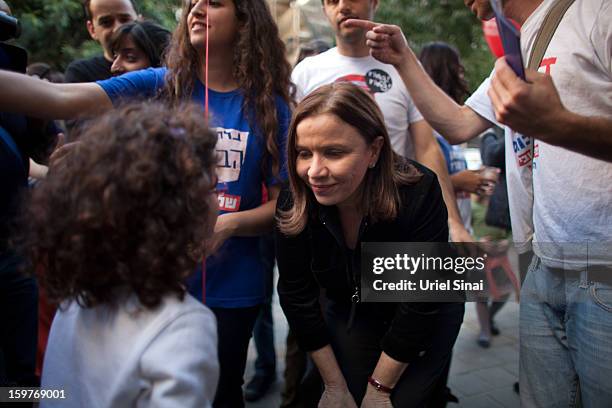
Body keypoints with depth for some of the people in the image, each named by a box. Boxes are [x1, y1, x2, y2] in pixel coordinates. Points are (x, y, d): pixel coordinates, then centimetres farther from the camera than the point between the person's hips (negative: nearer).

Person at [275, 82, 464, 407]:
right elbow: (297, 296, -14)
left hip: (427, 321, -2)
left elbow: (421, 304, -26)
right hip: (350, 314, 3)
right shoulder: (293, 205, -24)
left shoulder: (418, 194, -33)